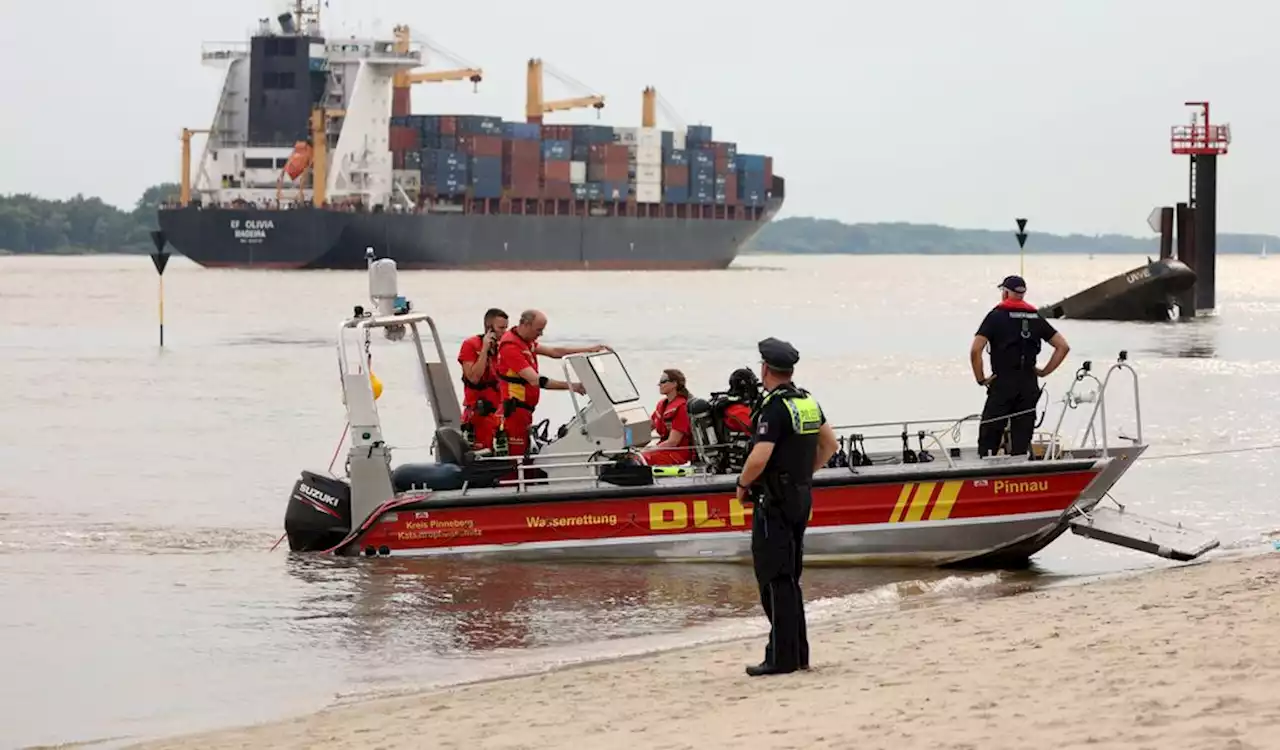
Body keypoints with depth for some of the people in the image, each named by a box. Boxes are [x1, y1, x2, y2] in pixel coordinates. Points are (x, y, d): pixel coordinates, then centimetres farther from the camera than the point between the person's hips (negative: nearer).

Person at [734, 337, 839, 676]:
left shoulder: (775, 407, -18)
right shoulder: (808, 402, 9)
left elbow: (759, 458, -26)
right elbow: (829, 443, 19)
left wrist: (742, 485, -9)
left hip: (774, 502, -9)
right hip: (802, 497, 9)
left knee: (774, 579, -5)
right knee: (789, 579, 16)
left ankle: (781, 658, -6)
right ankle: (797, 654, 19)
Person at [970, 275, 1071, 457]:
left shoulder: (996, 316, -3)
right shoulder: (1035, 317, 10)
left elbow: (975, 350, -14)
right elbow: (1063, 347, 9)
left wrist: (980, 378, -5)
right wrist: (1044, 372, 10)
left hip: (1002, 384, -4)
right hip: (1029, 386, 4)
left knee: (988, 439, 1)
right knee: (1022, 441, 7)